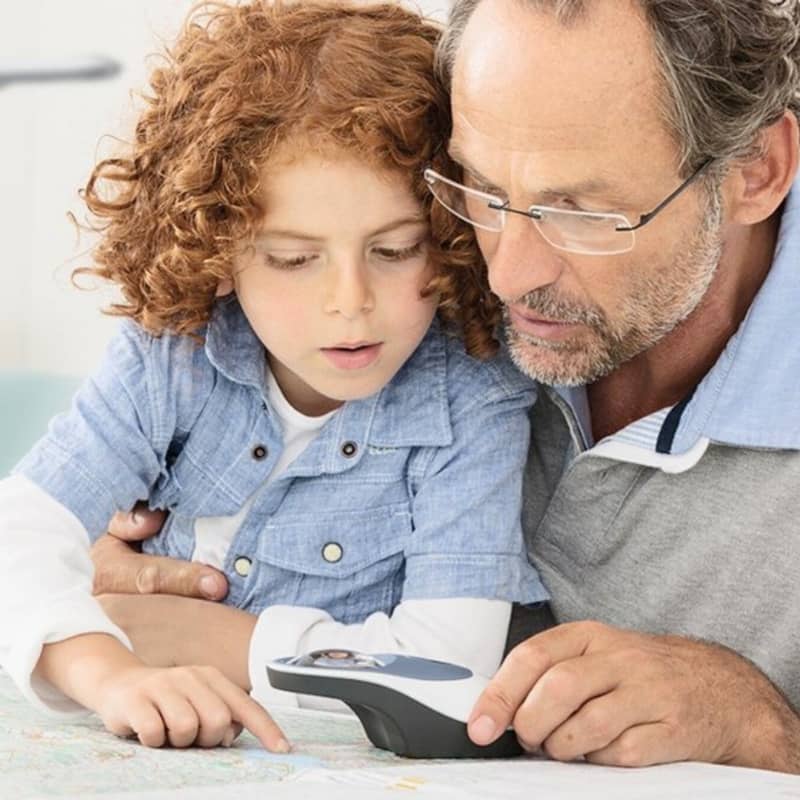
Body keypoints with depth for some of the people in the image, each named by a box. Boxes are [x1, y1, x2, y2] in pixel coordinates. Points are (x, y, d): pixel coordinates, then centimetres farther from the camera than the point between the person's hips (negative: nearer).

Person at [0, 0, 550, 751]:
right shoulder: (171, 356, -9)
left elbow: (450, 668, -25)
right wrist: (111, 672, -37)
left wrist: (187, 632, -19)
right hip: (152, 767, 3)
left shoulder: (471, 408, -17)